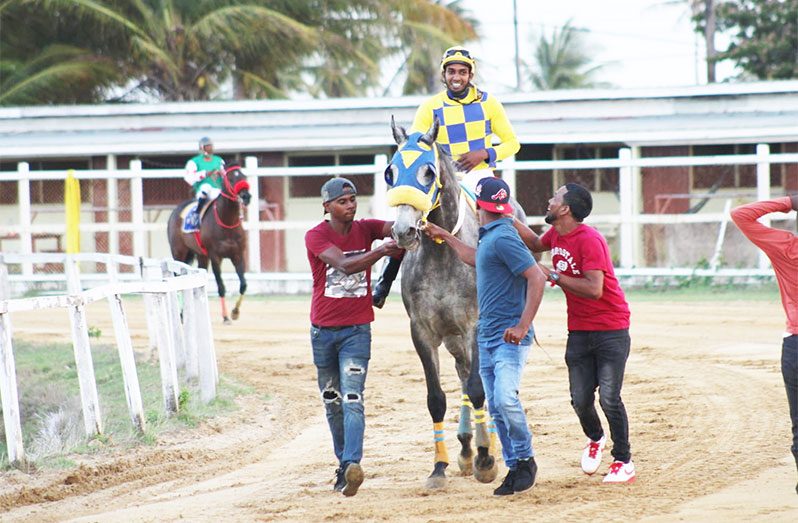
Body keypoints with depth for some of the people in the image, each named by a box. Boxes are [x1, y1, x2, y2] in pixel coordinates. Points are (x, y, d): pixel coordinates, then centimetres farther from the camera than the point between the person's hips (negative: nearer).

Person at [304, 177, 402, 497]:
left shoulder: (365, 229, 0)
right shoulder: (316, 236, -9)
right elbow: (345, 265, -26)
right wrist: (383, 250, -39)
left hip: (357, 329, -1)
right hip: (323, 331, 1)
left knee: (352, 399, -16)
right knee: (332, 403, 12)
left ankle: (352, 464, -29)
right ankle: (344, 464, 23)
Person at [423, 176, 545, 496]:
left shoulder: (503, 238, -16)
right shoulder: (489, 237, 14)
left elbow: (536, 277, -24)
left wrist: (523, 326, -28)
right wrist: (446, 238, 44)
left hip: (509, 336, -10)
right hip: (486, 335, 10)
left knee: (505, 398, -23)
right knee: (496, 408, 7)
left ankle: (526, 460, -8)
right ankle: (514, 469, 13)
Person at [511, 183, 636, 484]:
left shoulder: (589, 240, -21)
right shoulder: (556, 235, 4)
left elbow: (595, 289, -31)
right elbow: (536, 244, 29)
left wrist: (553, 275, -24)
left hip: (611, 331, -7)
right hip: (578, 332, 7)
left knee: (609, 398, -10)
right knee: (580, 399, 4)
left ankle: (623, 462, 2)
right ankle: (595, 439, 33)